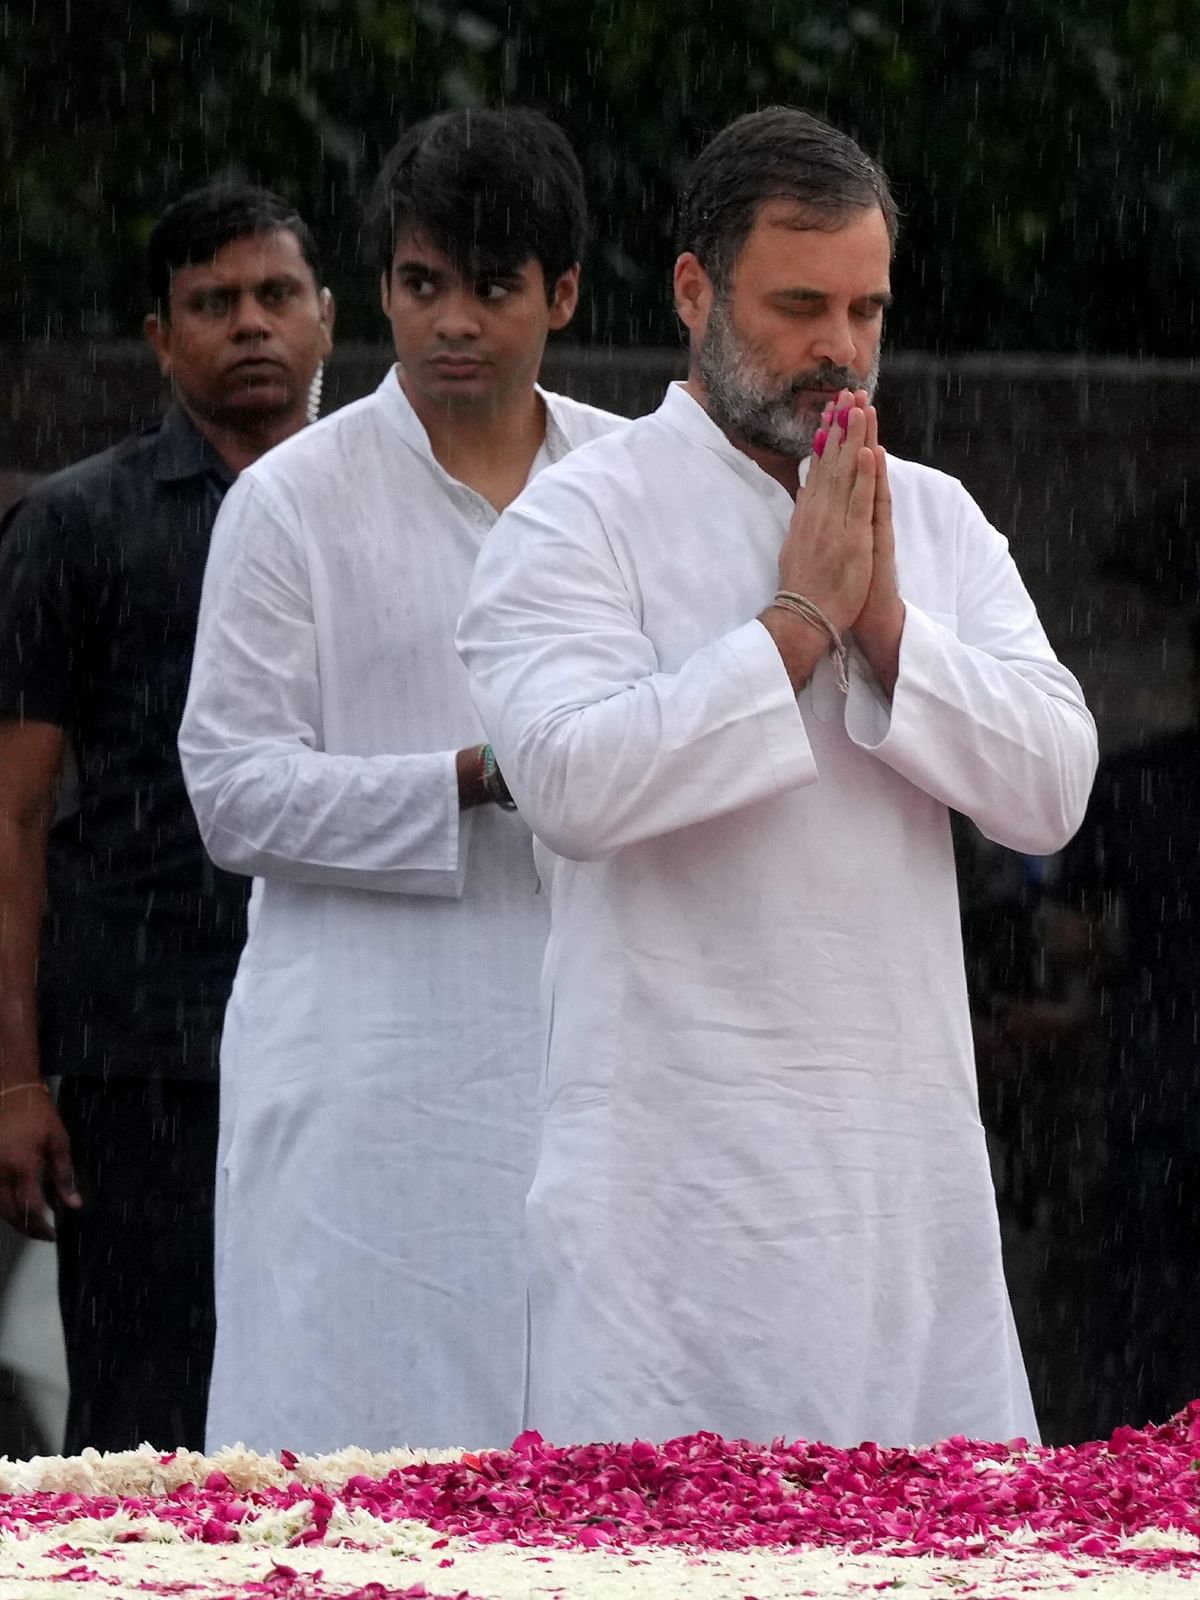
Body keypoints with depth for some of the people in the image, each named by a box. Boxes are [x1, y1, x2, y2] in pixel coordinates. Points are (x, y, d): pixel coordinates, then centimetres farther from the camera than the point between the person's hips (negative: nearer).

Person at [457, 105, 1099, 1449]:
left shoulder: (937, 520, 14)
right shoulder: (581, 521, -2)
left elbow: (1051, 790, 4)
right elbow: (573, 779, -18)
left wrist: (886, 620, -7)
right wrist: (798, 618, -13)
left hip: (908, 1153, 5)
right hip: (682, 1166, -5)